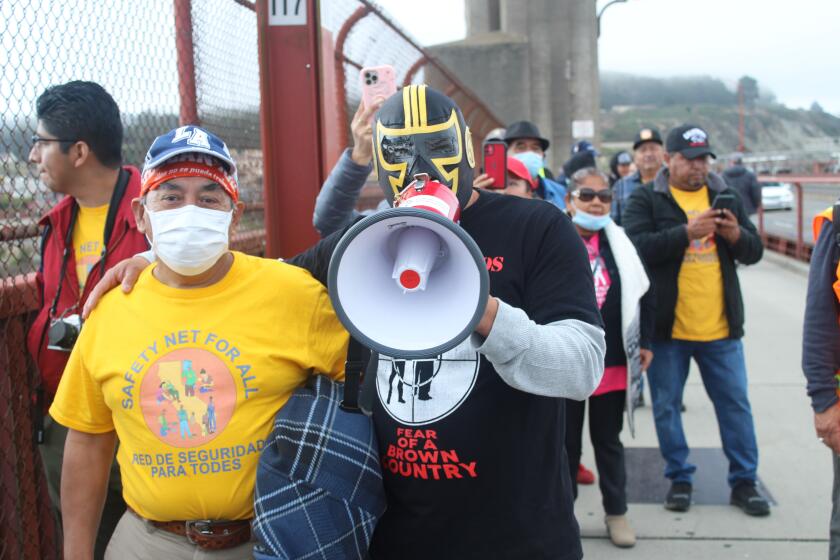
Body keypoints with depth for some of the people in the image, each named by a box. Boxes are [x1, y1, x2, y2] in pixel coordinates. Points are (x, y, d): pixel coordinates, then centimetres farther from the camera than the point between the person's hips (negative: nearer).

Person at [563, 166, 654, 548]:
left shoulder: (619, 243, 5)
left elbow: (643, 294, 13)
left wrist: (644, 342, 10)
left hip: (613, 363, 3)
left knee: (608, 440, 15)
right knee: (566, 441, 11)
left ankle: (616, 511, 28)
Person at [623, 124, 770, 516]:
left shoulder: (726, 196, 10)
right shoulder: (646, 199, -2)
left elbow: (755, 251, 10)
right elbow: (636, 247, -17)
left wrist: (736, 236, -13)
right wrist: (687, 232, -25)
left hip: (721, 327, 3)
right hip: (666, 326, -3)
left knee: (735, 404, 9)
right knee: (666, 405, 8)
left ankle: (744, 481, 23)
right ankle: (679, 479, 24)